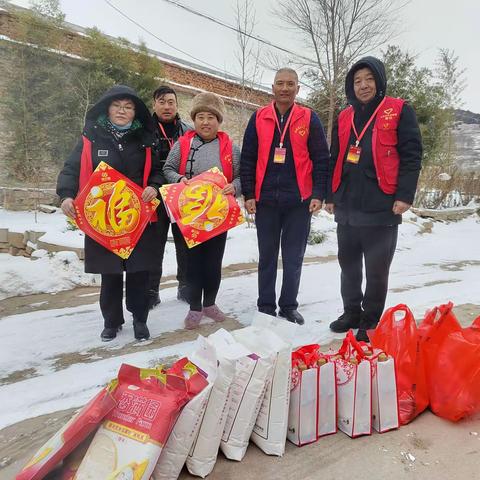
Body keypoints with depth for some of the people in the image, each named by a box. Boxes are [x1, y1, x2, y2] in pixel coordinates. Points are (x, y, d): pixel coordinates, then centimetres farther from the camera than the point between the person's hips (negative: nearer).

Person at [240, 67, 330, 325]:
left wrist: (318, 194, -6)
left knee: (293, 257, 7)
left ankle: (289, 306, 21)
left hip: (299, 200, -1)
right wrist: (248, 194, -1)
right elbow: (247, 159, 5)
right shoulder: (258, 118, 7)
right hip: (265, 199, 1)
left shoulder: (309, 118, 4)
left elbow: (321, 159, 2)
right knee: (267, 257, 9)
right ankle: (266, 307, 21)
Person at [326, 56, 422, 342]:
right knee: (349, 265, 14)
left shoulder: (399, 111, 1)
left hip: (382, 207, -5)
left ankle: (371, 322, 19)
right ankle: (352, 313, 30)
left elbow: (412, 156, -5)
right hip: (346, 207, 5)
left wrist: (405, 195, -14)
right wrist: (330, 195, 14)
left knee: (376, 270, 4)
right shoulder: (344, 118, 15)